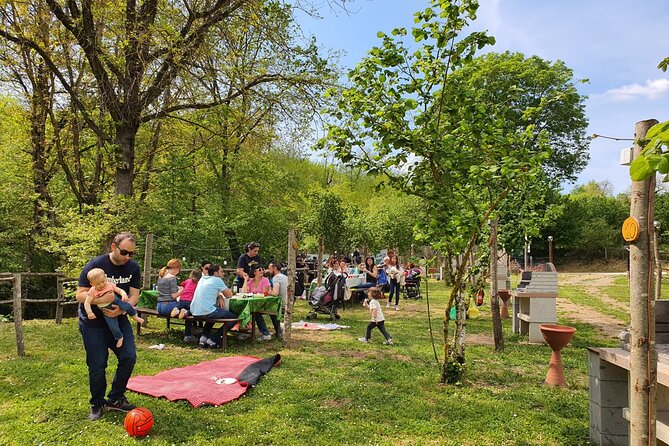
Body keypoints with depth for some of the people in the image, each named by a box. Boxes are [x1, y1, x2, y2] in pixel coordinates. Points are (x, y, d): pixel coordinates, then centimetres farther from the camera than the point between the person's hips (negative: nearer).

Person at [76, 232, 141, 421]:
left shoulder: (133, 267, -5)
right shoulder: (95, 265, -16)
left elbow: (134, 295, -6)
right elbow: (80, 295, -17)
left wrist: (121, 310, -25)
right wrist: (99, 299, -36)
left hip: (119, 319, 4)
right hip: (93, 322, -3)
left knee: (129, 356, -7)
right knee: (97, 365, 0)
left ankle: (115, 398, 12)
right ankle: (97, 404, 22)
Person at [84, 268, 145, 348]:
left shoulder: (110, 285, -6)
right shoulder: (93, 291, -9)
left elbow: (120, 290, -3)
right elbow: (87, 303, -12)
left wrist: (124, 295, -26)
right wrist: (89, 313, -26)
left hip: (116, 302, 1)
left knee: (127, 306, -26)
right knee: (113, 326, -8)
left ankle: (135, 317, 3)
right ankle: (119, 337, 18)